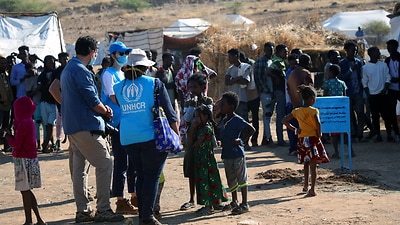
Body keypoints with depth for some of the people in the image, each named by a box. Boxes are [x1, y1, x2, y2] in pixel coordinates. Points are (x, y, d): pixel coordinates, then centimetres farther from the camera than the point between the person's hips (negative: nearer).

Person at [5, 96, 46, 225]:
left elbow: (16, 144, -17)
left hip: (24, 160, -10)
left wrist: (7, 135, -3)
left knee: (25, 190, -4)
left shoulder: (23, 124, -17)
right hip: (31, 158, 10)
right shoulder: (29, 122, 12)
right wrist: (11, 135, 8)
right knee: (26, 190, 15)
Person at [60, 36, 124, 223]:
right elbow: (93, 101, -16)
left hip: (72, 126, 10)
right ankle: (103, 210, -7)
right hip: (86, 127, -10)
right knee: (105, 164, -6)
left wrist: (102, 108, 9)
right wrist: (106, 112, 3)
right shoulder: (81, 71, -15)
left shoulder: (67, 70, 17)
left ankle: (82, 211, 13)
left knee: (79, 168, 10)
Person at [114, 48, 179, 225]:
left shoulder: (119, 88, 8)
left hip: (127, 139, 5)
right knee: (152, 176, 0)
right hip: (151, 137, -4)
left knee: (141, 175, 16)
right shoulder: (154, 84, -2)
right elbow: (169, 112, -3)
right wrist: (176, 134, 3)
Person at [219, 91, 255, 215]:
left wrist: (241, 140, -18)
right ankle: (234, 202, 30)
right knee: (231, 180, 16)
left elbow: (251, 129, -18)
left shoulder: (237, 120, -14)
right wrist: (222, 143, 9)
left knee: (241, 179, -2)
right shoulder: (224, 120, 12)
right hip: (227, 154, 9)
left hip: (237, 154, -9)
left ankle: (245, 204, 3)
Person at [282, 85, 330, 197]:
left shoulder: (297, 111, 4)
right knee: (313, 165, -3)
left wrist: (294, 129, 5)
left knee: (306, 163, 23)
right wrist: (319, 135, -9)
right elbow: (318, 124, -25)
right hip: (312, 138, -5)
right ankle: (312, 190, -9)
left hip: (302, 139, 5)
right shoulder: (314, 111, -10)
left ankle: (306, 186, 30)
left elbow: (284, 121, 4)